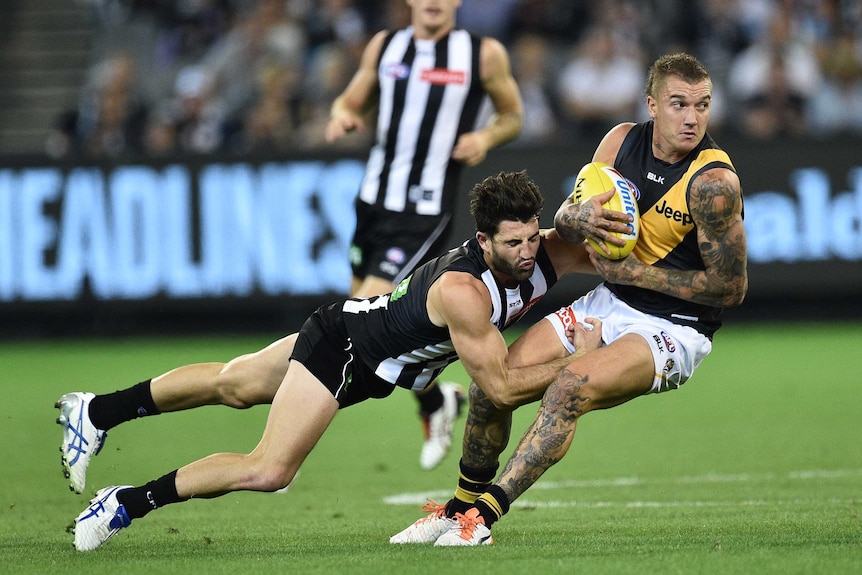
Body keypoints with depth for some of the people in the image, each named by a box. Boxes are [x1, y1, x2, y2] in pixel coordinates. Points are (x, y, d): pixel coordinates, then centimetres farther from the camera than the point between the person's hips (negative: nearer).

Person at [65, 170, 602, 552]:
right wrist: (576, 358, -25)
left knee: (231, 384, 22)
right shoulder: (463, 291, -38)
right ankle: (127, 503, -2)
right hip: (343, 346, -8)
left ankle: (97, 411, 39)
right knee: (268, 471, -18)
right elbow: (500, 384, -31)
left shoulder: (547, 252, -17)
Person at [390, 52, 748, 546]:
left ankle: (481, 519, -25)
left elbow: (731, 287, -20)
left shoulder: (713, 183, -21)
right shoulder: (622, 140, -2)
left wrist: (632, 271, -19)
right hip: (610, 303, 7)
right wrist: (581, 216, -22)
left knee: (570, 389, -31)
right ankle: (461, 505, 22)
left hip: (674, 329, -7)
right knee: (491, 387, -1)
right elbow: (563, 220, 4)